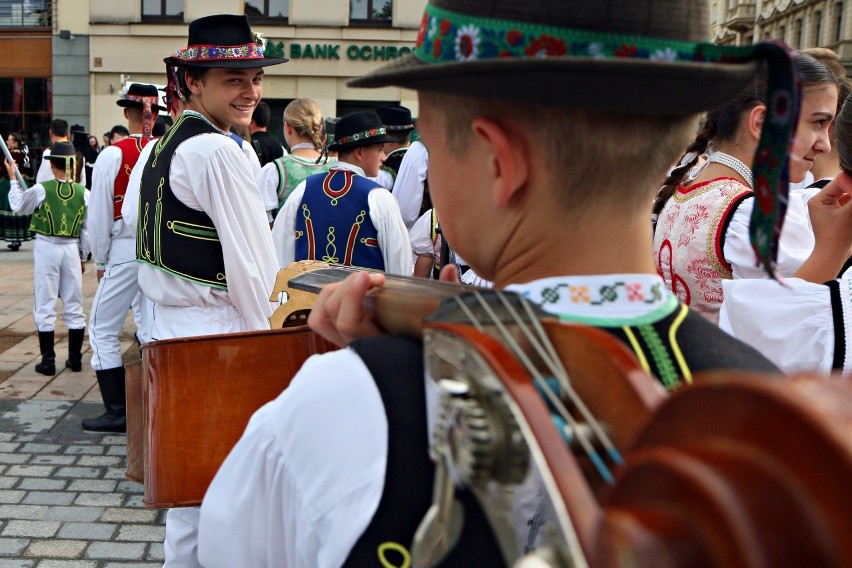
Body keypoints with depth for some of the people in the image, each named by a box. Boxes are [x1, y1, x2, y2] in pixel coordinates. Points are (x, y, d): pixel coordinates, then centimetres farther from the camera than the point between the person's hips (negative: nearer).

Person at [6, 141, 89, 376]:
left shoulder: (41, 189, -9)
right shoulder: (83, 193, -2)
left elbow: (18, 205, 9)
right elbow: (87, 230, 3)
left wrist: (13, 179, 21)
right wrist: (83, 257, 15)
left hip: (46, 248, -2)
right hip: (71, 249, 2)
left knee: (45, 306, 4)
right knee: (74, 306, 10)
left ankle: (48, 360, 5)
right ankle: (75, 358, 15)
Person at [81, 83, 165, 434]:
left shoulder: (113, 155, -8)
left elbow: (99, 215, -4)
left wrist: (100, 260, 9)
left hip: (125, 250, -3)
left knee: (103, 329, 8)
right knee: (152, 329, 12)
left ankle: (117, 411, 7)